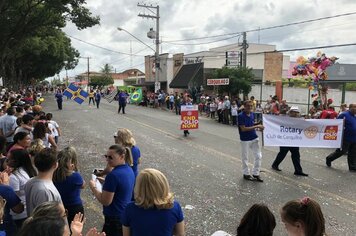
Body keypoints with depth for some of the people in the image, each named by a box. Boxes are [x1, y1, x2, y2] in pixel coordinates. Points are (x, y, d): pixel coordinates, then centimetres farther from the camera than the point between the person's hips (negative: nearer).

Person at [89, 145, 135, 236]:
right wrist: (104, 182, 12)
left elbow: (105, 201, -21)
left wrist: (93, 187, -9)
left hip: (115, 219, -9)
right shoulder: (129, 170, 3)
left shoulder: (113, 175, -24)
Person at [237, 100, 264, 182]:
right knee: (245, 158, 8)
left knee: (259, 156, 6)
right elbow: (243, 129, -22)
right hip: (245, 140, -6)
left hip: (254, 138, 6)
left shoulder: (252, 114, 4)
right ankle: (246, 174, 25)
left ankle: (256, 174, 20)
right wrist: (256, 126, -22)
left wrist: (258, 127, -4)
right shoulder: (241, 116, -17)